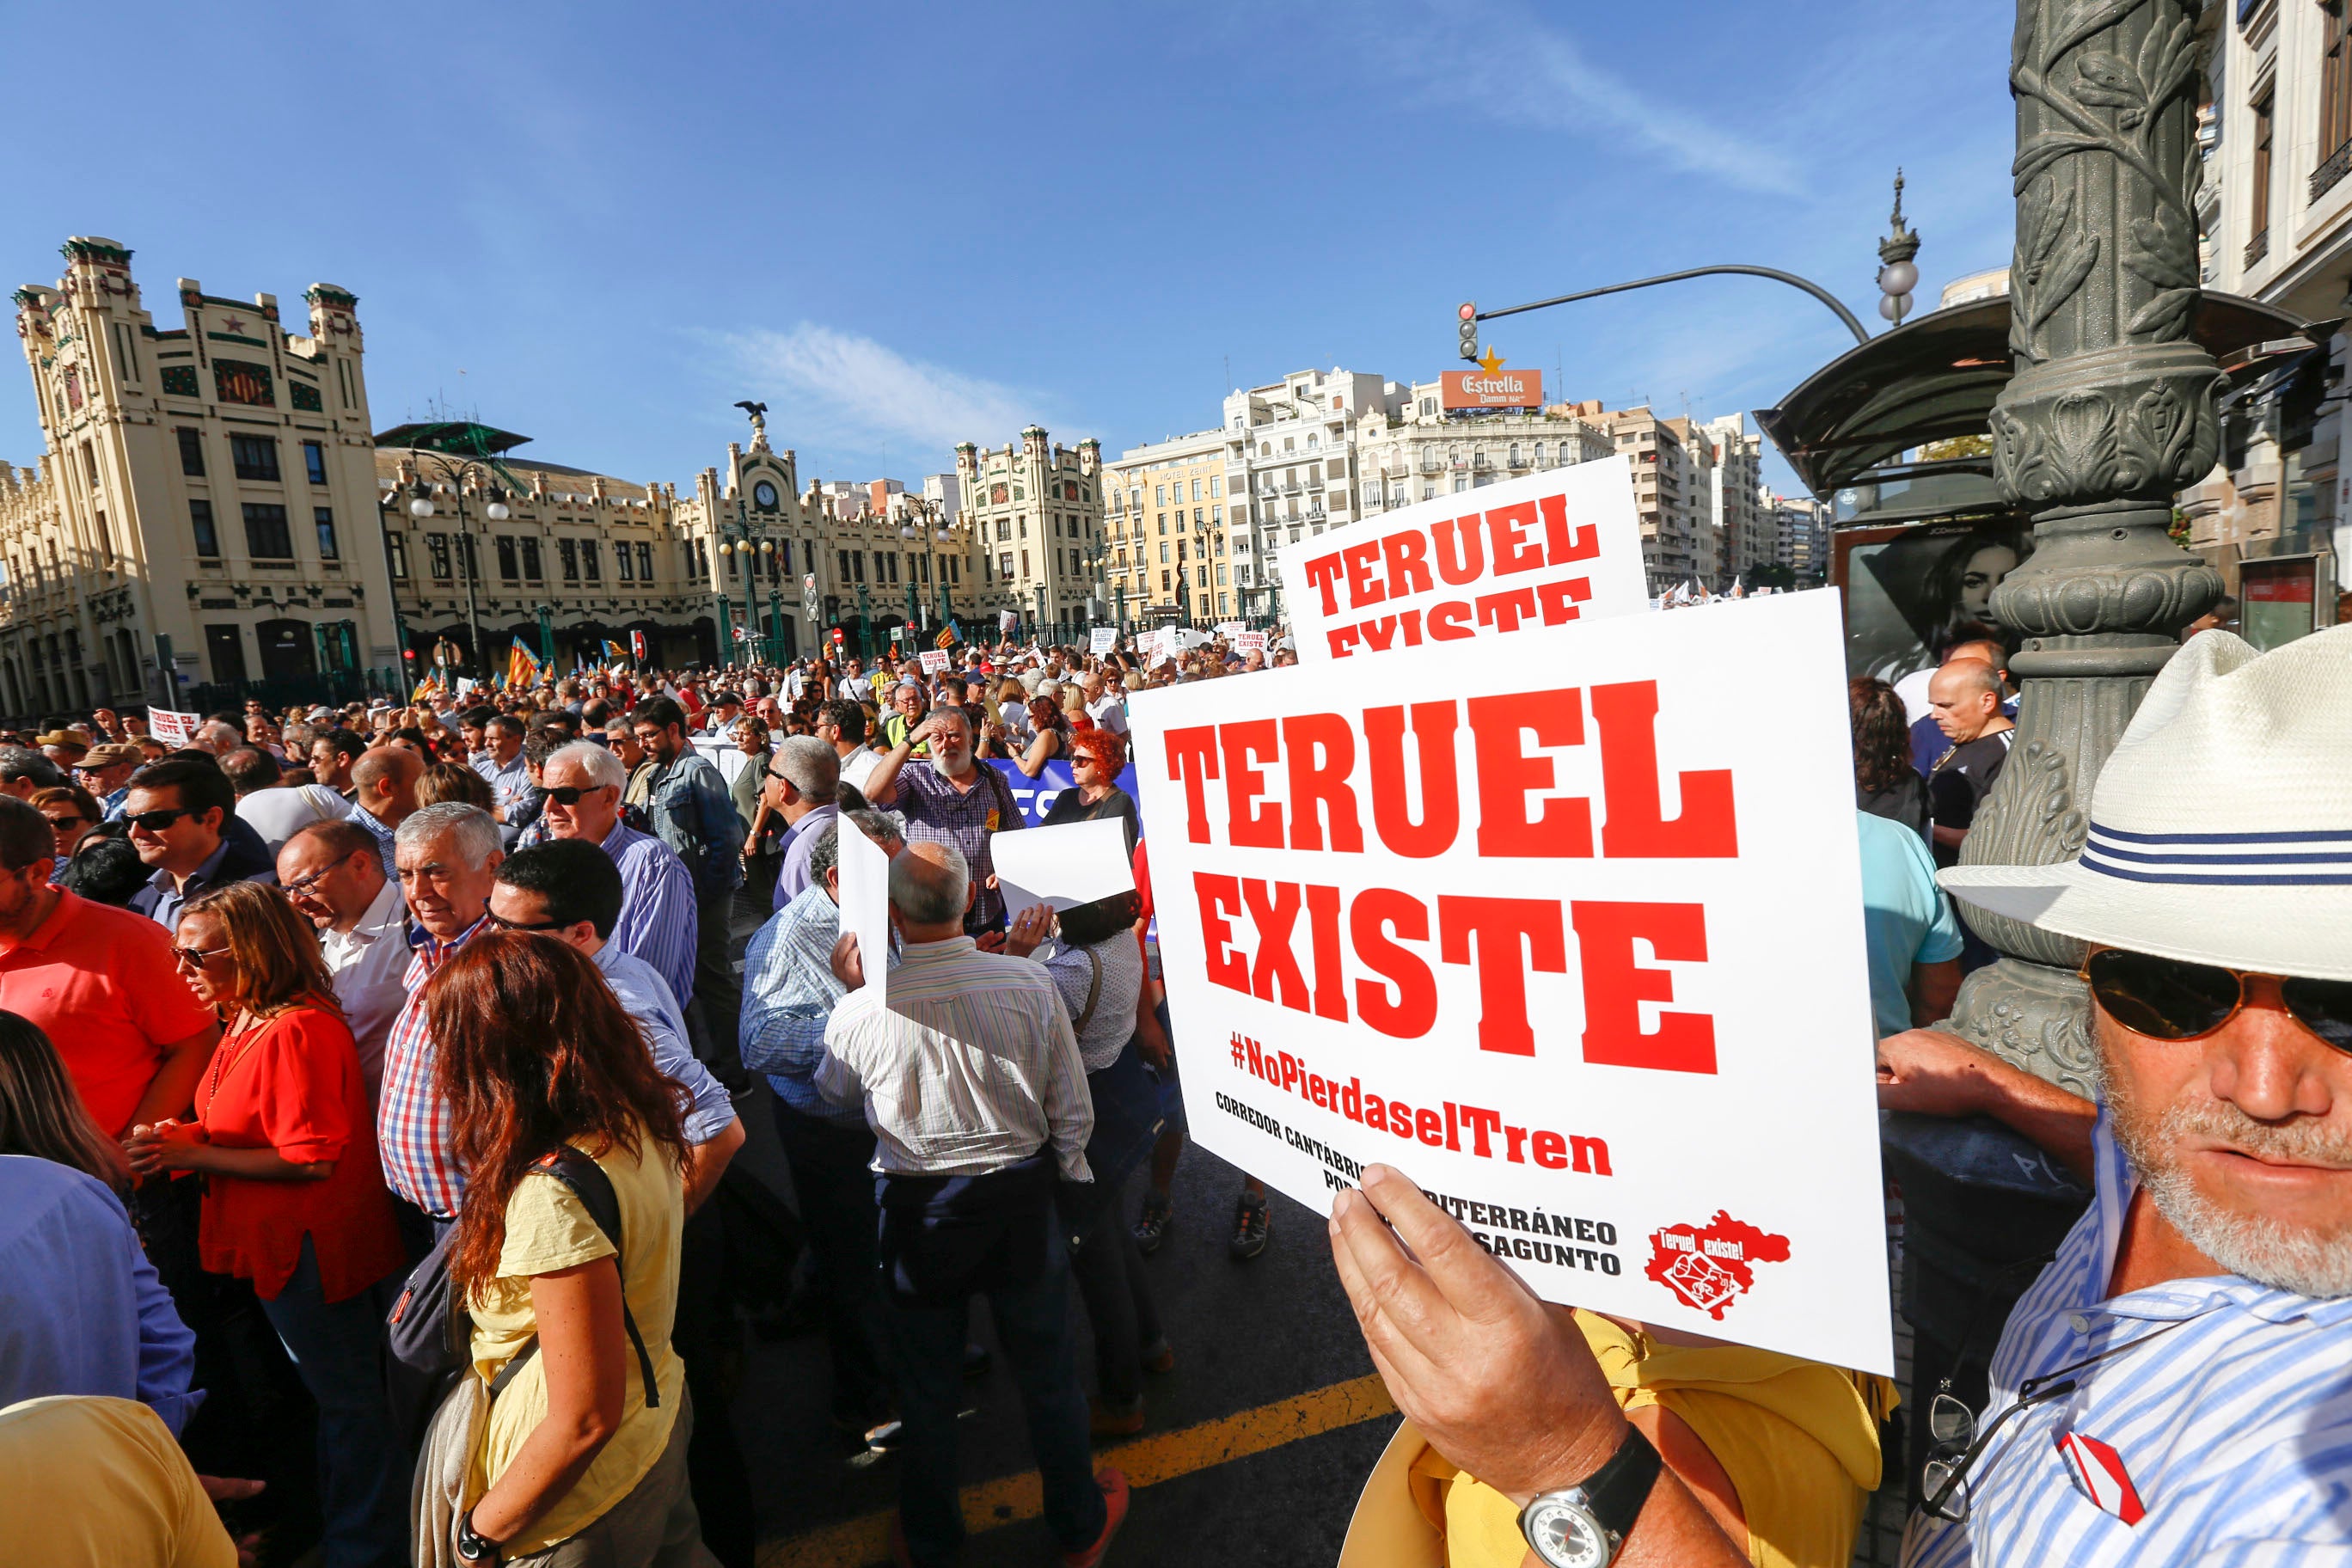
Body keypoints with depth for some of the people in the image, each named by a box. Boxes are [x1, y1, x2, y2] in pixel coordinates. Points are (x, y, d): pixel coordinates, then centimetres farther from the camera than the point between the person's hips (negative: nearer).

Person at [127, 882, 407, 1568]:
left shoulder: (295, 1031, -25)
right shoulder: (245, 1023, 8)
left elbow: (311, 1158, -25)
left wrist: (192, 1154, -19)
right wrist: (186, 1137, -1)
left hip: (312, 1248, -10)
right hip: (282, 1245, 10)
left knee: (347, 1397, 7)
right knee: (332, 1390, 24)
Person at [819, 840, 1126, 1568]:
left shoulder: (859, 1014, -22)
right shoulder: (1028, 982, -21)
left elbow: (834, 1091, 3)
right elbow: (1073, 1111, -10)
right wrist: (1064, 1175, 9)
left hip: (916, 1214, 0)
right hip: (1020, 1201, 1)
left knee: (927, 1391, 24)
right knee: (1047, 1376, 23)